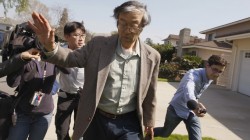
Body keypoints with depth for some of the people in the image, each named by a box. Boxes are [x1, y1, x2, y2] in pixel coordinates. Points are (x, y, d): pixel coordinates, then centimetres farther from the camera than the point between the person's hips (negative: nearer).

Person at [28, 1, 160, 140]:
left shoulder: (152, 56, -4)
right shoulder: (98, 44, -6)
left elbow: (150, 94, 4)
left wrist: (149, 122, 13)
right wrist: (50, 47, -27)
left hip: (129, 124, 0)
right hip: (96, 120, 1)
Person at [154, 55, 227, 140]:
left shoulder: (210, 79, -6)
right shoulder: (193, 74, -32)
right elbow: (188, 90, -55)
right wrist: (195, 104, -73)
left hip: (191, 111, 6)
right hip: (177, 109, -5)